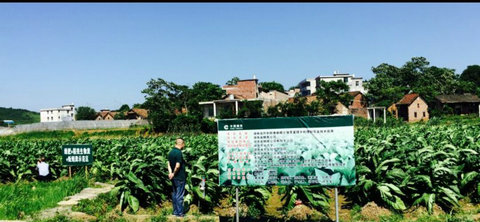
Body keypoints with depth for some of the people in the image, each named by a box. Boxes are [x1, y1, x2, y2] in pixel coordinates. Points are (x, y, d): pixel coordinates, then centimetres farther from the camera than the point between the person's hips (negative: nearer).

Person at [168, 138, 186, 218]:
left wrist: (170, 172, -5)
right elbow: (178, 166, -24)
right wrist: (174, 174, -9)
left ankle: (175, 211, 22)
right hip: (180, 177, -8)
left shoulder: (171, 152, 8)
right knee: (180, 195, -1)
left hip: (174, 178, 9)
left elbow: (168, 163, 7)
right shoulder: (179, 153, -20)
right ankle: (180, 213, 4)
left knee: (174, 194, 14)